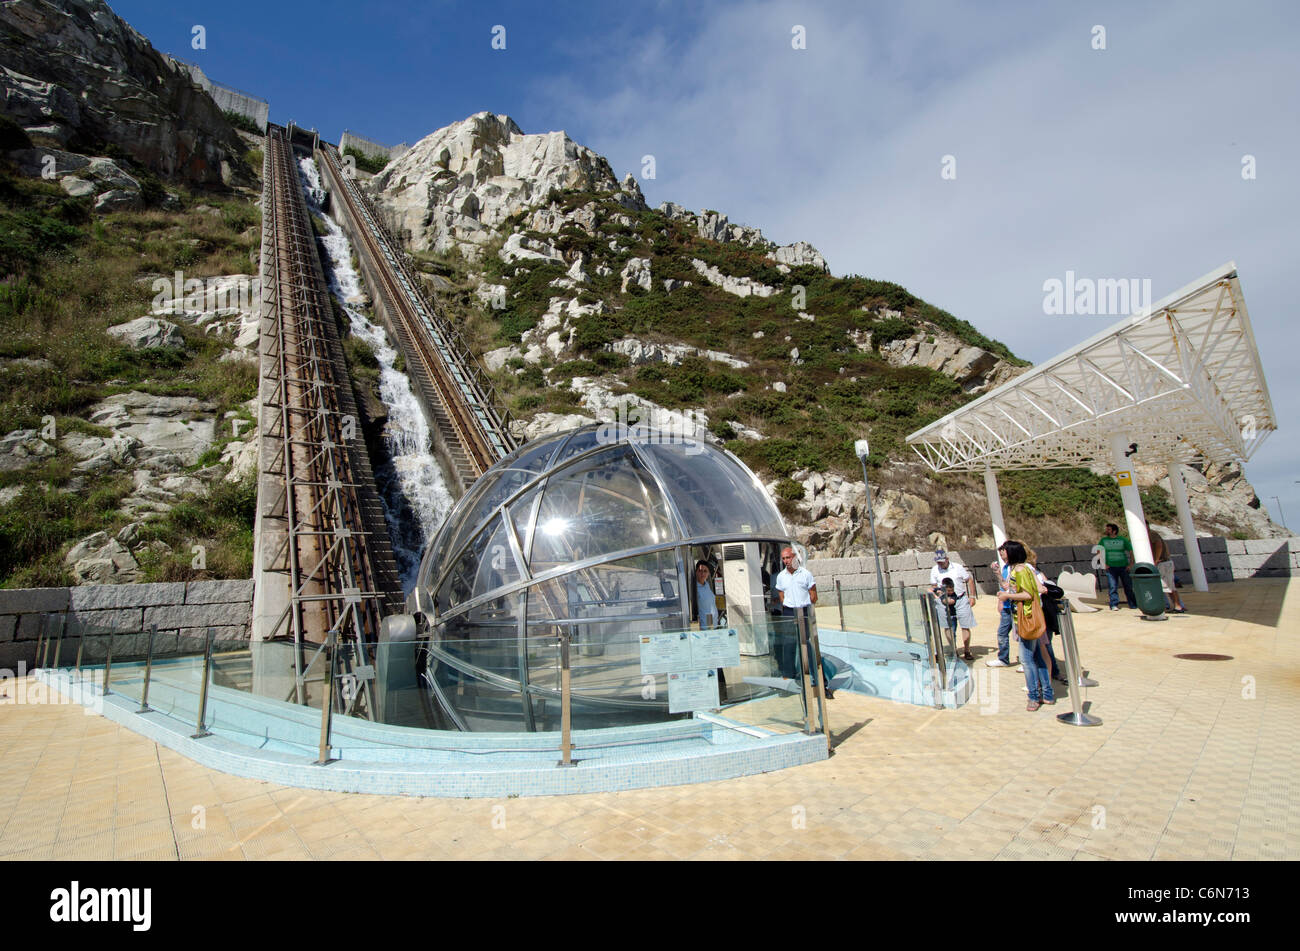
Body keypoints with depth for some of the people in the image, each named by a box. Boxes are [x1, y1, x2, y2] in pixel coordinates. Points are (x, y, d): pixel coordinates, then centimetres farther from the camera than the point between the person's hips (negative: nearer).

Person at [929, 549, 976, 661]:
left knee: (965, 626, 0)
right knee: (949, 627, 3)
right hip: (945, 602, 1)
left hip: (961, 600, -1)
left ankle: (967, 651, 9)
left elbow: (970, 580, 6)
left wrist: (972, 596, 1)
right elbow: (933, 586, 10)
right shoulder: (934, 570, 4)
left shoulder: (958, 568, -1)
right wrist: (934, 593, -10)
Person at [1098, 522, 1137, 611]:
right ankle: (1114, 605, -2)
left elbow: (1131, 551, 6)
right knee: (1113, 587, -5)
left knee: (1129, 587, 3)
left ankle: (1134, 605, 14)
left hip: (1124, 566, 0)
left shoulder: (1123, 539, 5)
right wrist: (1104, 564, 1)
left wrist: (1131, 564, -4)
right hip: (1111, 567, 0)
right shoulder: (1104, 540, 7)